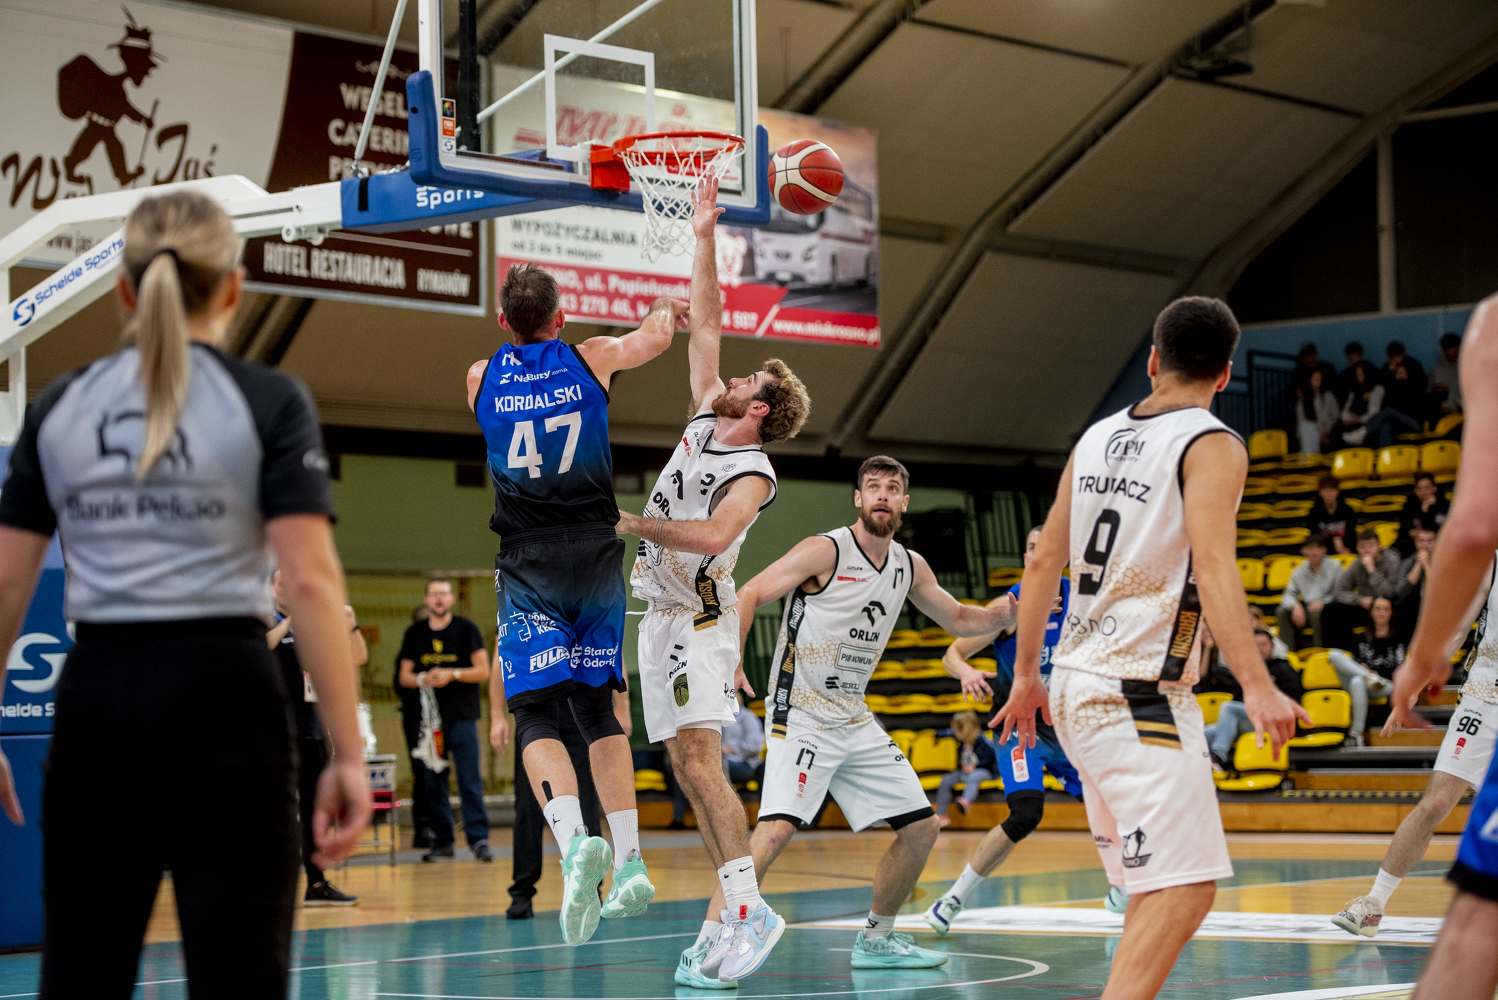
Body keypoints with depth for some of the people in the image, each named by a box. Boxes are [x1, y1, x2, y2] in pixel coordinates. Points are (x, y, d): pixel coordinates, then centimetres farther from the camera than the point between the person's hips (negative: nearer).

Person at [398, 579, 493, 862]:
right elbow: (404, 677, 12)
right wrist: (423, 679, -9)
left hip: (462, 717, -3)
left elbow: (483, 671, 0)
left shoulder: (466, 629, 3)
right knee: (434, 783, 3)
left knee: (470, 782, -7)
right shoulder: (414, 634, 11)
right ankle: (442, 842, 8)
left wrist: (452, 674, -14)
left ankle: (479, 839, -7)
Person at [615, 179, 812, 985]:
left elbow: (711, 536, -30)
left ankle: (749, 909, -23)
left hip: (698, 621, -8)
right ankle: (737, 918, 6)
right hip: (661, 615, 8)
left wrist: (631, 523, -23)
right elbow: (704, 326, 15)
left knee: (697, 760, -20)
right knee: (689, 772, 5)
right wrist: (704, 238, 12)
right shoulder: (705, 418, 9)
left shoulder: (752, 474, -13)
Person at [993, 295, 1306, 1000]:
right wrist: (1256, 686, -27)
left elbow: (1045, 559, 15)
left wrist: (1026, 674, 23)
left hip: (1077, 683, 8)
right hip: (1138, 696, -8)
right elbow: (1213, 568, -22)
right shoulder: (1212, 446, -8)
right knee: (1184, 890, -10)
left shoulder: (1097, 438, 12)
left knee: (1157, 888, 17)